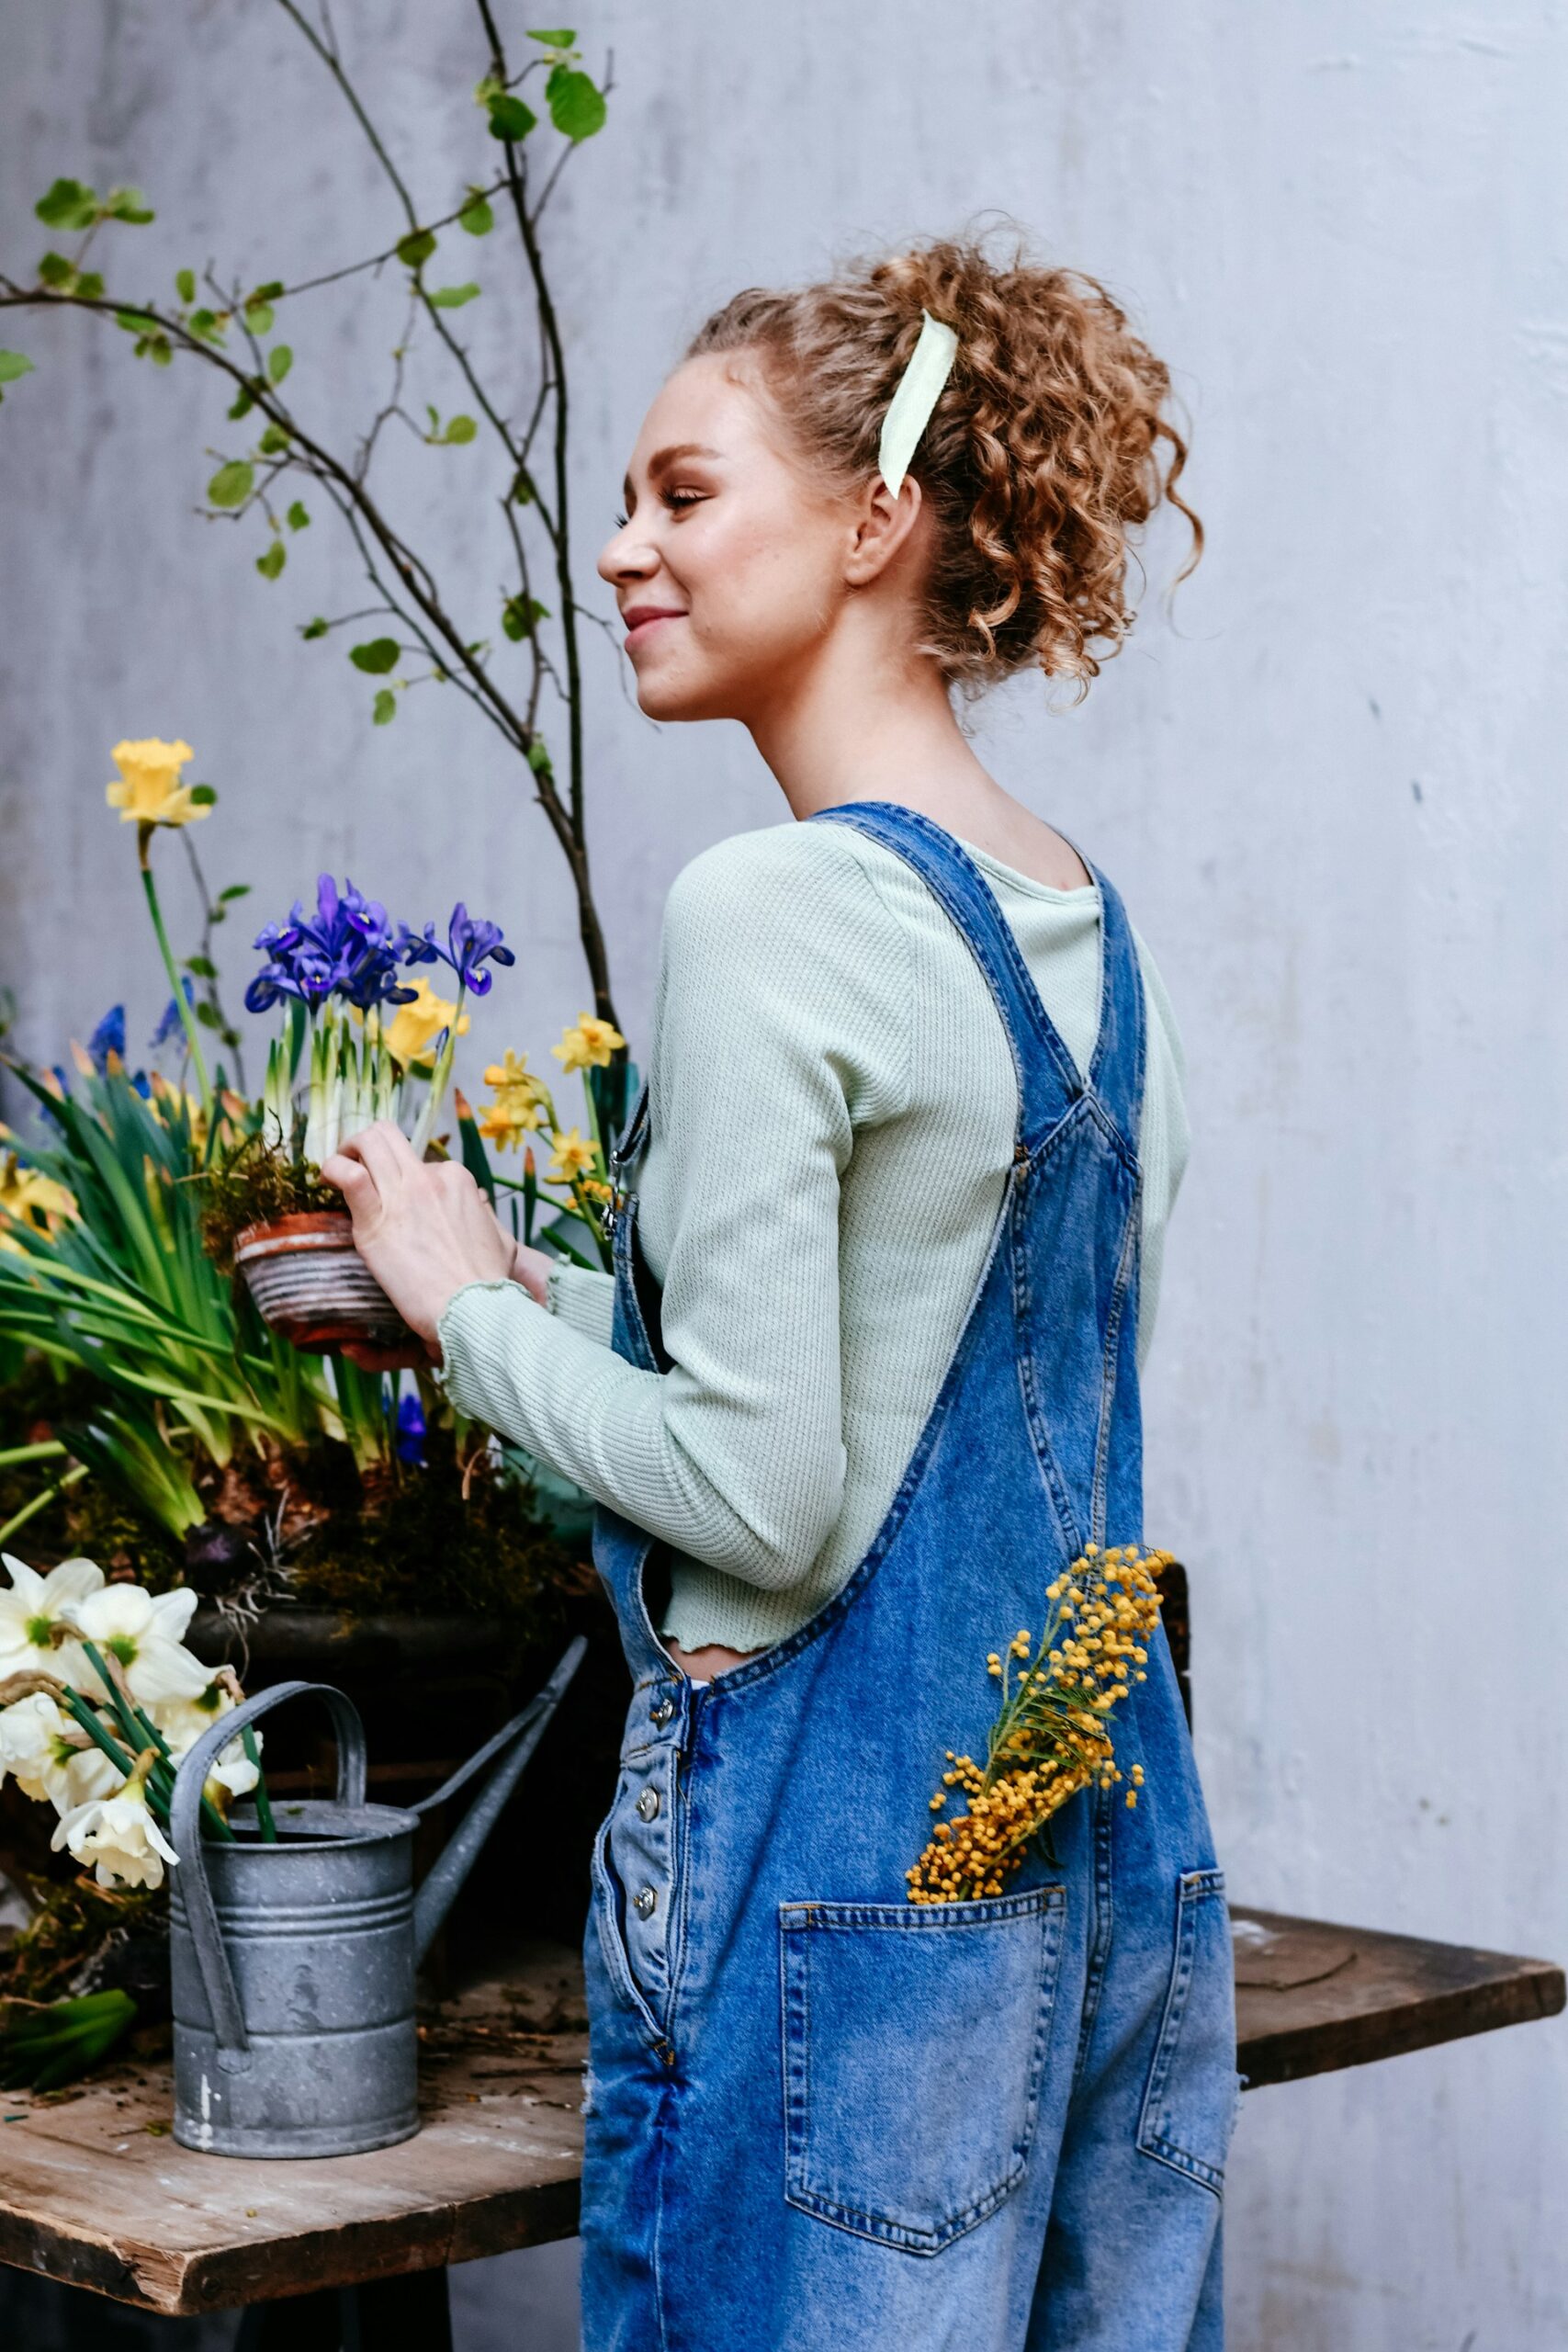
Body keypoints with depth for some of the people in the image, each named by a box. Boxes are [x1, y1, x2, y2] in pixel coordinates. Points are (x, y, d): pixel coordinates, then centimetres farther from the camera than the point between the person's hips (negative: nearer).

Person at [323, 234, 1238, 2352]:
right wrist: (542, 1286, 17)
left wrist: (466, 1309, -4)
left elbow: (765, 1501, -19)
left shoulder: (773, 916, -16)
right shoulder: (1095, 928, 8)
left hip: (846, 1850, -8)